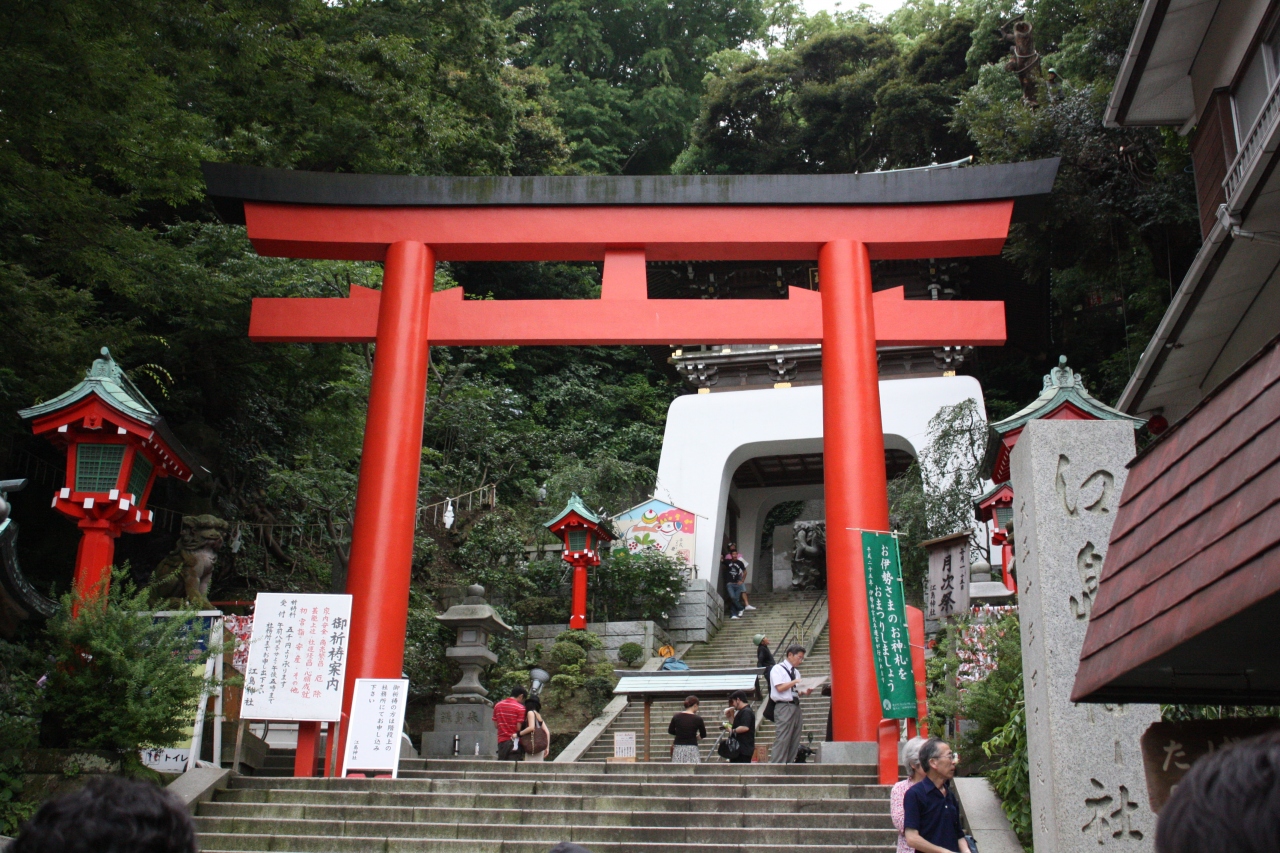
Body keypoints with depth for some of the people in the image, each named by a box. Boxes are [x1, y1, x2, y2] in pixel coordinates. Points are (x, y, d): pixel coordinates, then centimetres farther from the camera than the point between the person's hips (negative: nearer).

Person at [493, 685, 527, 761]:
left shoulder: (498, 705, 10)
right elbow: (519, 728, -14)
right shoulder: (520, 708, -10)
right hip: (514, 743, -6)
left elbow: (495, 724, 11)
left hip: (501, 741, 6)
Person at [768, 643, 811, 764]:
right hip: (784, 707, -8)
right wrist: (795, 682, -13)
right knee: (782, 740, -12)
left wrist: (805, 692, 1)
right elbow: (780, 688, -14)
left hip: (796, 707, 8)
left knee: (794, 742, 6)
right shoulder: (777, 669, -2)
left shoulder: (796, 672, 21)